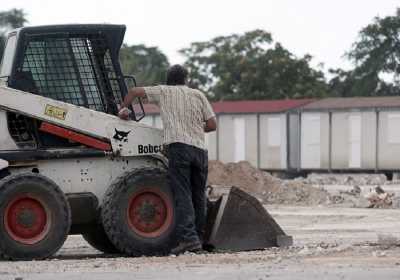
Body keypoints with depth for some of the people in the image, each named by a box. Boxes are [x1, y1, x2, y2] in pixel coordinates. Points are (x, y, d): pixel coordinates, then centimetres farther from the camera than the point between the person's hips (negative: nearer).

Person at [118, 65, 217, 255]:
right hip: (200, 148, 3)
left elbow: (134, 91, 8)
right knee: (199, 196, 13)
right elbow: (212, 125, 14)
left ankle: (188, 237, -22)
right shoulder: (197, 94, 19)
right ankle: (198, 237, 17)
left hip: (178, 147, -3)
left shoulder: (164, 91, 13)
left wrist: (123, 109, 23)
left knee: (182, 195, -9)